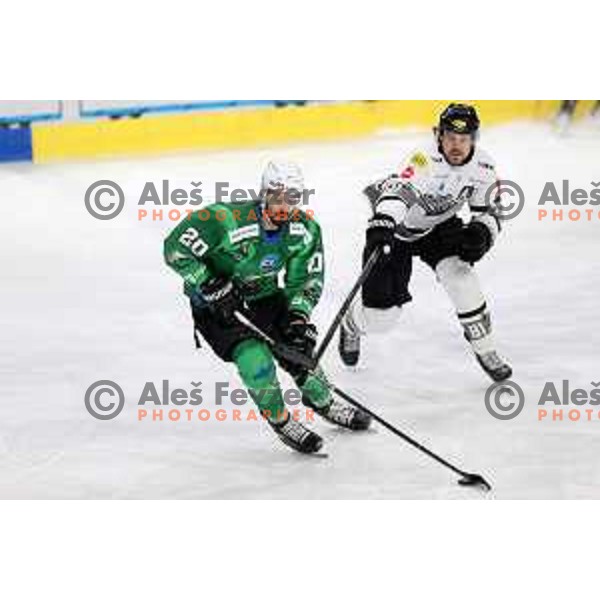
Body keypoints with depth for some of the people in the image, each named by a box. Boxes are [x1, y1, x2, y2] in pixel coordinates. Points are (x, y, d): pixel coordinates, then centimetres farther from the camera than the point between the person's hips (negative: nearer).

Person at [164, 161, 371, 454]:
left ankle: (323, 402, 31)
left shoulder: (305, 230, -13)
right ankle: (280, 420, 1)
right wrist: (212, 286, -30)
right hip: (214, 304, -5)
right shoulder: (226, 220, -32)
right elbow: (175, 249, -27)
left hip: (264, 296, 5)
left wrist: (298, 315, -19)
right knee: (254, 357, -23)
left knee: (298, 348, -1)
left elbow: (306, 280, -2)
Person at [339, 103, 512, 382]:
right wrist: (382, 222, -71)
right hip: (395, 227, -4)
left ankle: (486, 351, -5)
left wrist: (481, 232, -27)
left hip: (439, 226, 4)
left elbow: (488, 212, -3)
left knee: (460, 276, -23)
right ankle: (351, 324, 37)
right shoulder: (425, 161, -34)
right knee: (380, 316, -3)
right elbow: (396, 192, -51)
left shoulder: (482, 166, -15)